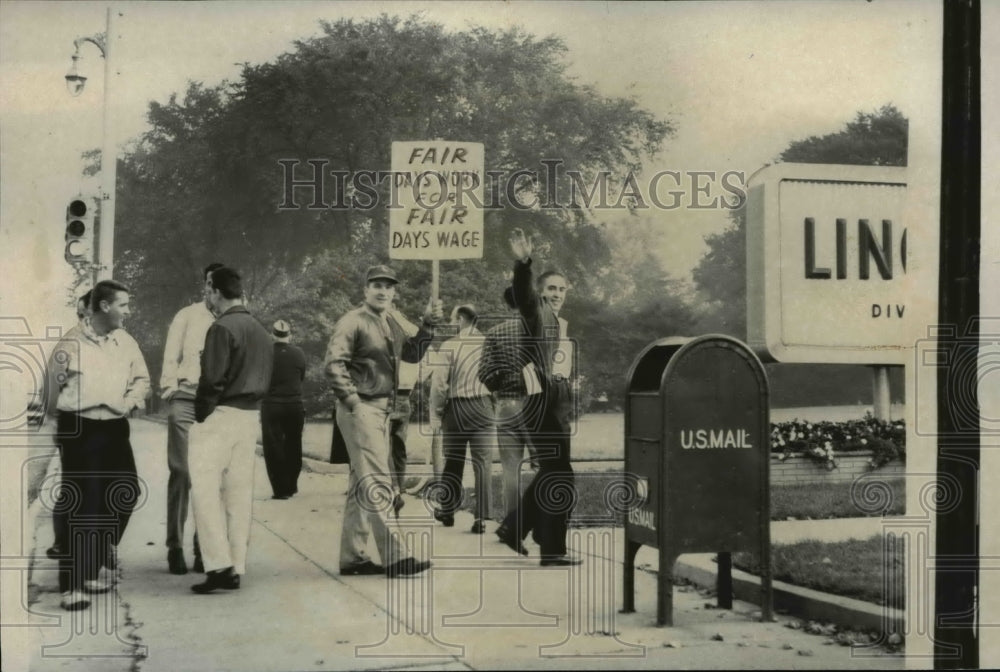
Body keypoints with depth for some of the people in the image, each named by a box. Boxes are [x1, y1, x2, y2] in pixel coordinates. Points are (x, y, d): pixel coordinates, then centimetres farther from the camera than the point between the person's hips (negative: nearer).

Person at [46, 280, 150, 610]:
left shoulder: (125, 341, 6)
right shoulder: (71, 343, -9)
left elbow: (141, 378, 15)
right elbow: (53, 390, -3)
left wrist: (130, 401, -1)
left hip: (115, 429, 6)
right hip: (80, 431, -6)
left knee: (124, 496, 11)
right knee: (83, 507, -7)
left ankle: (90, 571, 29)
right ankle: (71, 586, 0)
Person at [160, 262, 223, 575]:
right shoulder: (187, 316, 8)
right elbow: (170, 358, 6)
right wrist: (170, 389, -5)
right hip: (186, 401, -1)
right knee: (181, 473, -2)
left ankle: (203, 547, 11)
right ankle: (175, 547, 5)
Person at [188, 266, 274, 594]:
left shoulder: (222, 328, -12)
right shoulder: (261, 330, 14)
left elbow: (213, 379, -17)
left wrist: (201, 416, -8)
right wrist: (250, 407, 15)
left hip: (220, 415, -8)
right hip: (251, 417, 8)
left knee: (205, 488, -5)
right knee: (239, 492, 9)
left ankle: (219, 564, -13)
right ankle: (236, 569, 11)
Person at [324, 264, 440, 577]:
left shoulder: (391, 324, 16)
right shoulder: (353, 321, -9)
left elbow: (412, 353, 21)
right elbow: (333, 363, -17)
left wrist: (428, 324, 10)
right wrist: (353, 402, -19)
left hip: (382, 410, 9)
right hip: (361, 410, -9)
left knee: (362, 485, 12)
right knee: (378, 483, -10)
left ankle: (352, 557, 19)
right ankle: (394, 557, -8)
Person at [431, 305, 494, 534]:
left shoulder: (449, 345, -5)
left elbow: (438, 382, -8)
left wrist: (436, 411, 3)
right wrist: (497, 403, 9)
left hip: (456, 406, -1)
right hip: (483, 405, 1)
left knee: (453, 461, 13)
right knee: (482, 463, 1)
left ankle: (447, 511, 25)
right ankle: (481, 519, -3)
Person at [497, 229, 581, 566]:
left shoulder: (561, 322, 22)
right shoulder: (537, 313, -4)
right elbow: (523, 294, -27)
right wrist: (523, 264, -46)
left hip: (560, 404, 9)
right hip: (544, 402, -9)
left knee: (550, 473, 17)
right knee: (560, 477, -6)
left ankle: (513, 528, 27)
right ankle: (553, 550, 1)